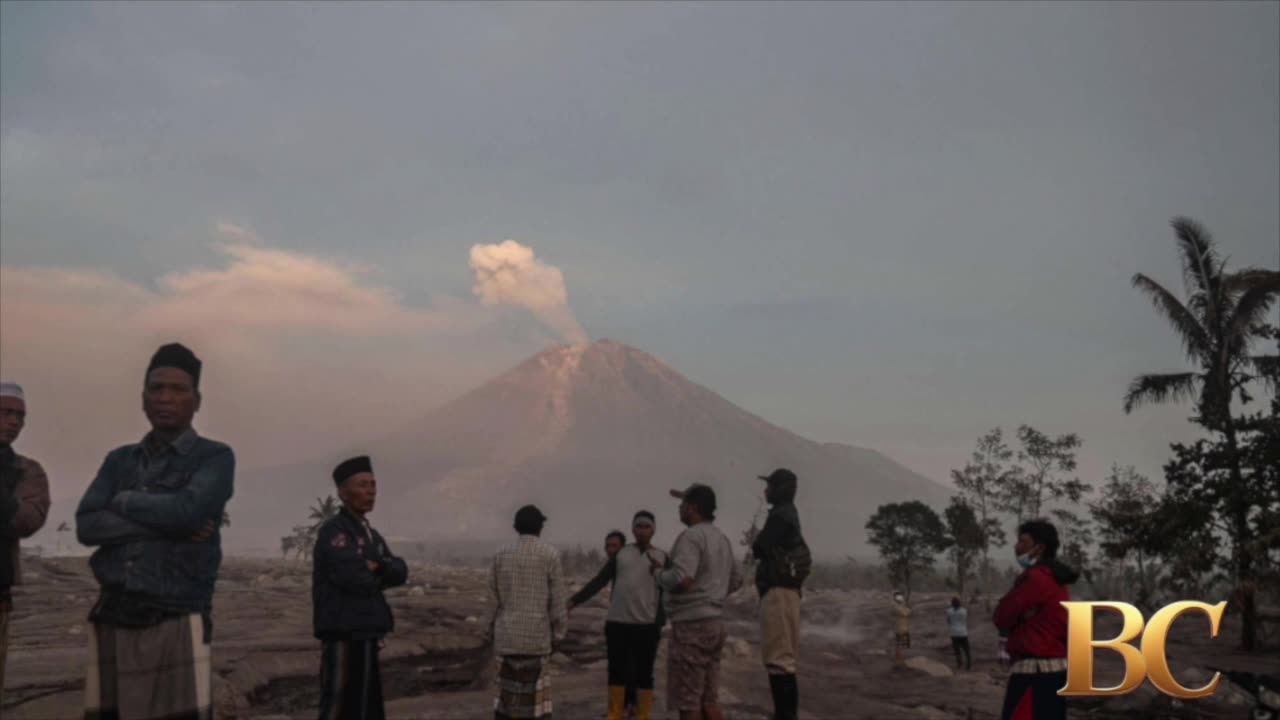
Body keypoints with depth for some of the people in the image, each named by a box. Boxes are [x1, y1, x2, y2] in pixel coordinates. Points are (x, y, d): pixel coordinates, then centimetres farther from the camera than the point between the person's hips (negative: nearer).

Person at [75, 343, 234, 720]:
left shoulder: (215, 457, 3)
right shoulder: (119, 460, 16)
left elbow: (187, 509, -16)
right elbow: (86, 525, 1)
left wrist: (124, 501, 1)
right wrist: (167, 527, -10)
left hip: (177, 623, -4)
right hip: (112, 622, 4)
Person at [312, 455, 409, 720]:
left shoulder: (371, 534, 18)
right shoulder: (333, 530, -9)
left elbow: (400, 572, 8)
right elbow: (348, 573, -22)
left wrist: (377, 566, -11)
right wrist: (377, 579, -3)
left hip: (366, 636, 9)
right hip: (343, 637, -9)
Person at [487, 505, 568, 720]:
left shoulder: (501, 555, 4)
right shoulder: (550, 554, -8)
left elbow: (492, 597, 6)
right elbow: (557, 599, -7)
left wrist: (493, 630, 15)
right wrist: (559, 633, 1)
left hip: (507, 633, 4)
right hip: (536, 634, -4)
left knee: (508, 690, 11)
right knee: (534, 692, 0)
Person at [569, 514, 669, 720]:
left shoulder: (661, 557, 3)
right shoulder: (620, 554, 8)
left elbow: (666, 593, 1)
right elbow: (599, 581, 7)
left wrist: (659, 623, -8)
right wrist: (574, 600, -2)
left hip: (646, 625, -2)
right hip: (617, 623, 2)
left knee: (643, 674, 3)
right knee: (616, 671, 6)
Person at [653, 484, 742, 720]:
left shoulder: (691, 536, -14)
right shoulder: (721, 538, 14)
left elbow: (681, 580, -25)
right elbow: (736, 581, 23)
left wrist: (658, 571, -7)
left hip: (692, 624, -9)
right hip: (714, 621, 9)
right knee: (709, 701, 11)